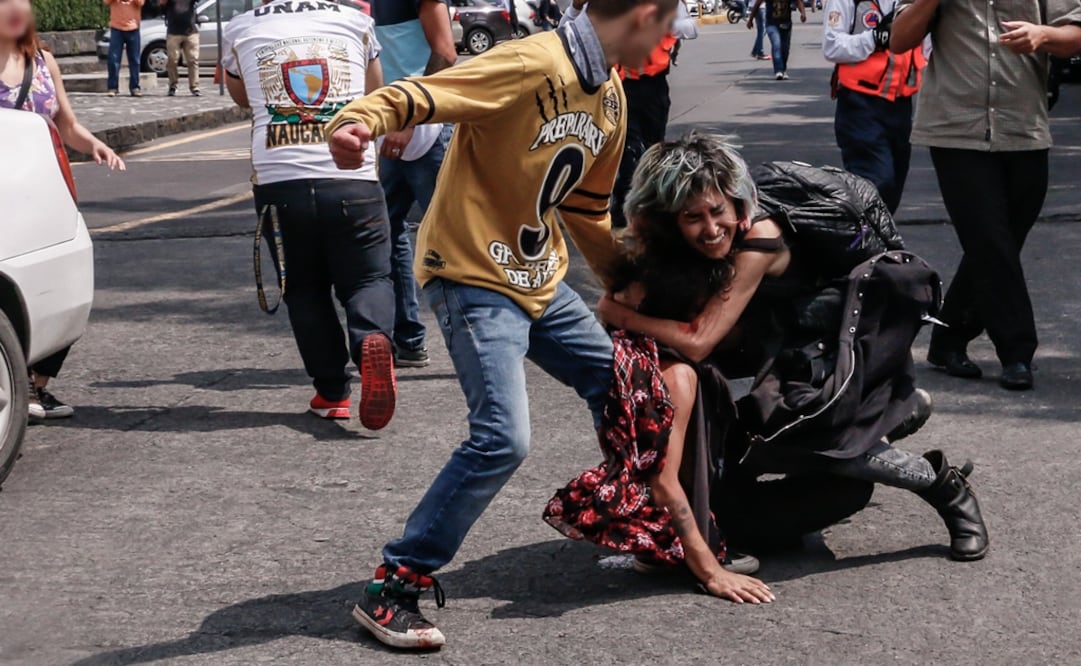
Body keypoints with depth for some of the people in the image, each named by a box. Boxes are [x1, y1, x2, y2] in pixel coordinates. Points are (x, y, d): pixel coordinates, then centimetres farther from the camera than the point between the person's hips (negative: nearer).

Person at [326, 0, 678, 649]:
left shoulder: (611, 97, 10)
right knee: (502, 438, -18)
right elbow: (421, 96, -30)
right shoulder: (531, 65, -20)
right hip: (476, 276, -9)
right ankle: (393, 587, -7)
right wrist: (361, 119, -51)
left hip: (541, 279, 9)